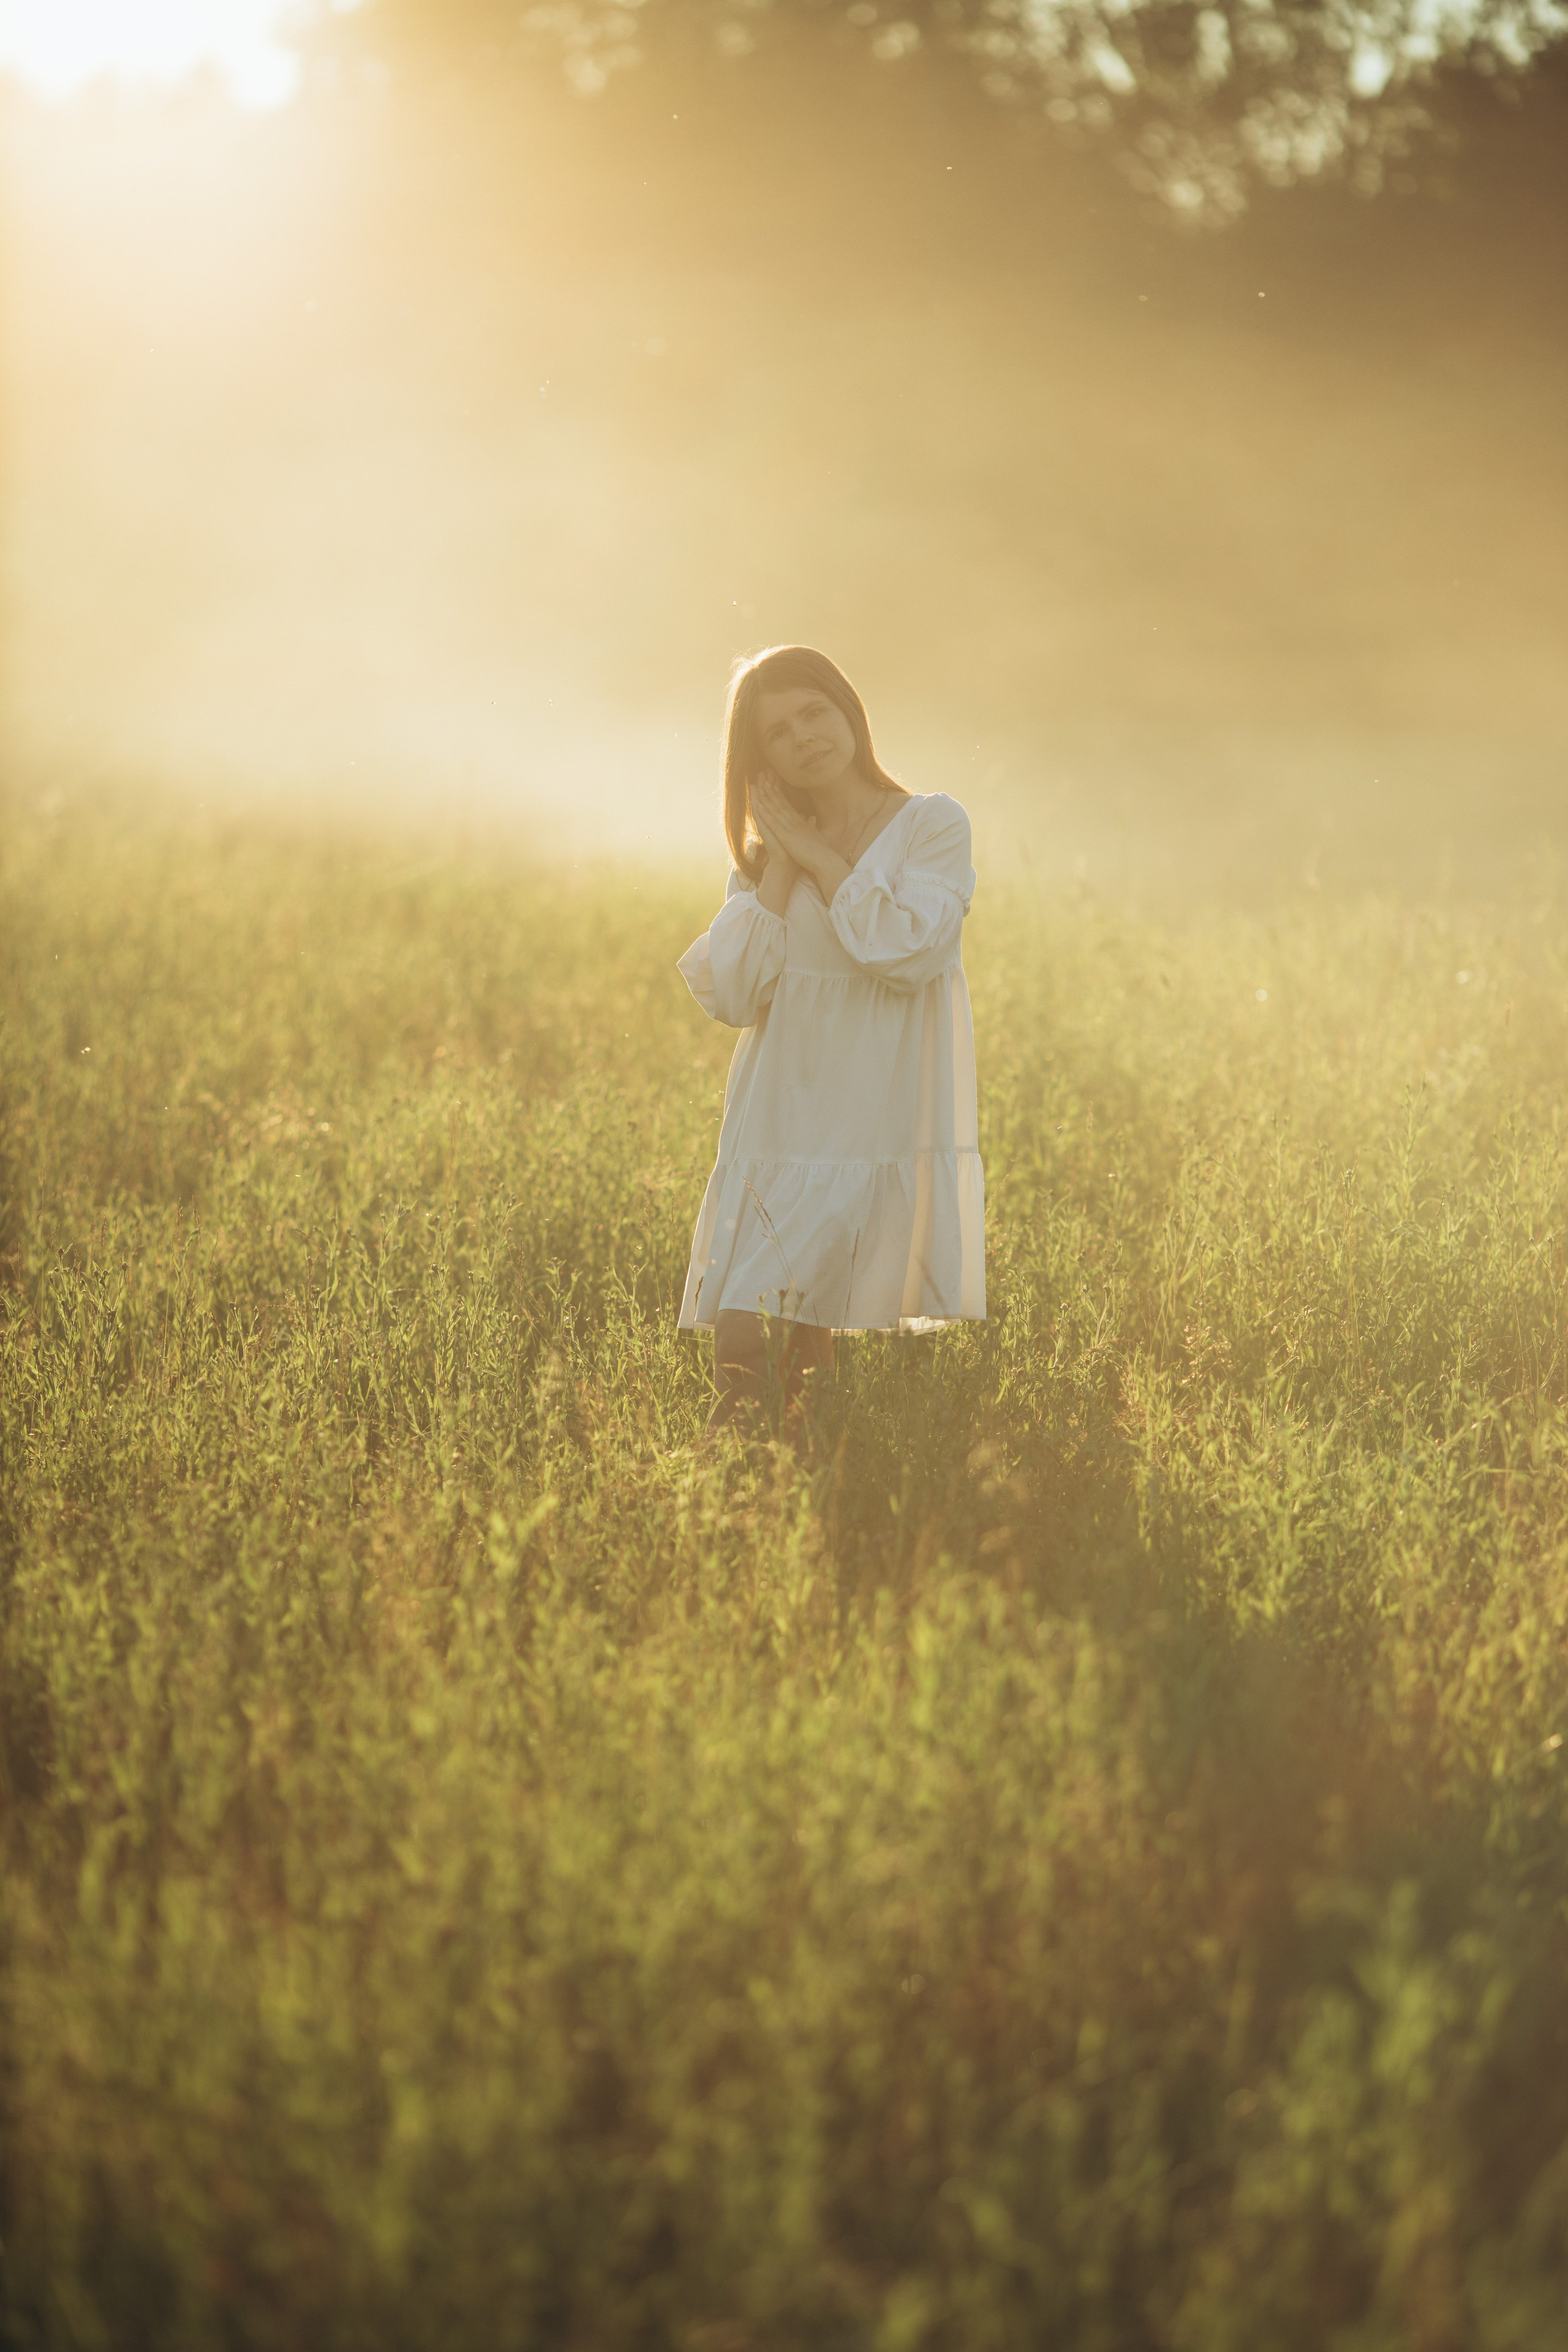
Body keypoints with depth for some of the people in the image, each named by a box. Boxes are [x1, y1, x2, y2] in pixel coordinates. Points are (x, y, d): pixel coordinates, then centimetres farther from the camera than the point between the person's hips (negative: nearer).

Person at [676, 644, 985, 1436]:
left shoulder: (931, 825, 3)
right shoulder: (765, 856, 14)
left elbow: (909, 952, -15)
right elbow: (731, 994, 1)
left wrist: (818, 855, -6)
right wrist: (781, 867, -1)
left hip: (883, 1132, -3)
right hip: (777, 1131, 4)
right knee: (740, 1341, -9)